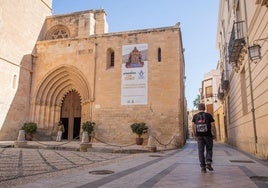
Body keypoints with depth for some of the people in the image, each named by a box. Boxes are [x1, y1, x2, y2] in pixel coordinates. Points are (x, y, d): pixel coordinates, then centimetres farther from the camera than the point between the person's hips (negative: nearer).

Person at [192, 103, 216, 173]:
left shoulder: (195, 116, 5)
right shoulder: (209, 115, 0)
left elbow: (193, 126, 0)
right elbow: (213, 126, -5)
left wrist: (194, 135, 6)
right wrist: (214, 134, 3)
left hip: (199, 136, 1)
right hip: (208, 135, -1)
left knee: (201, 151, 5)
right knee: (209, 150, 13)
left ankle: (203, 167, 4)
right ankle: (208, 163, -3)